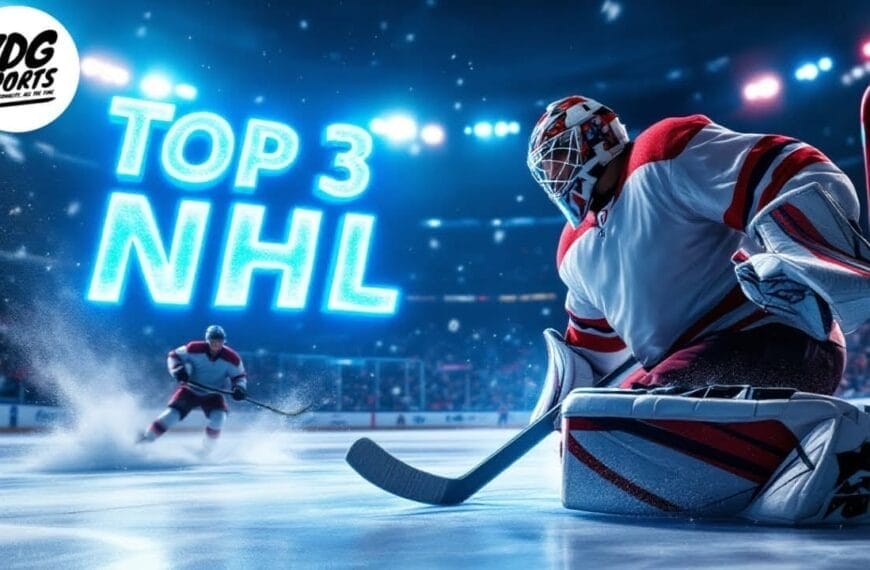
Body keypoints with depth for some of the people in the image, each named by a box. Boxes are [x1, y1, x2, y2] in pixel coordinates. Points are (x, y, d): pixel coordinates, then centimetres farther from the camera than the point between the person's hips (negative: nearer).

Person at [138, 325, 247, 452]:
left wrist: (239, 387, -24)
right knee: (171, 415, -16)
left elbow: (239, 376, -3)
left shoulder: (231, 358, -17)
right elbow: (174, 356, -5)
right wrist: (177, 369, -24)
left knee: (218, 418, -26)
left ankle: (207, 448, -1)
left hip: (213, 395, 1)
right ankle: (144, 439, 6)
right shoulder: (194, 349, -19)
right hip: (191, 390, 0)